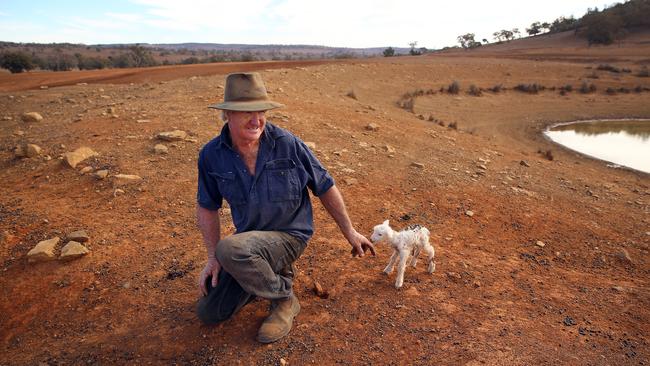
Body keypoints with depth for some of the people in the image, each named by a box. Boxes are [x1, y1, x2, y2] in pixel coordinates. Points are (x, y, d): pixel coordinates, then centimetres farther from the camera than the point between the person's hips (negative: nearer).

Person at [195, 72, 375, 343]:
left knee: (229, 249, -35)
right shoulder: (211, 155, -9)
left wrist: (350, 232, 0)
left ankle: (284, 299, -7)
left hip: (290, 236, -4)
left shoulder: (288, 145, -17)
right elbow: (207, 207, 4)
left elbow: (325, 187, -6)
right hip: (248, 242, 5)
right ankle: (273, 273, 24)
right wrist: (212, 258, -2)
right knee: (209, 313, 8)